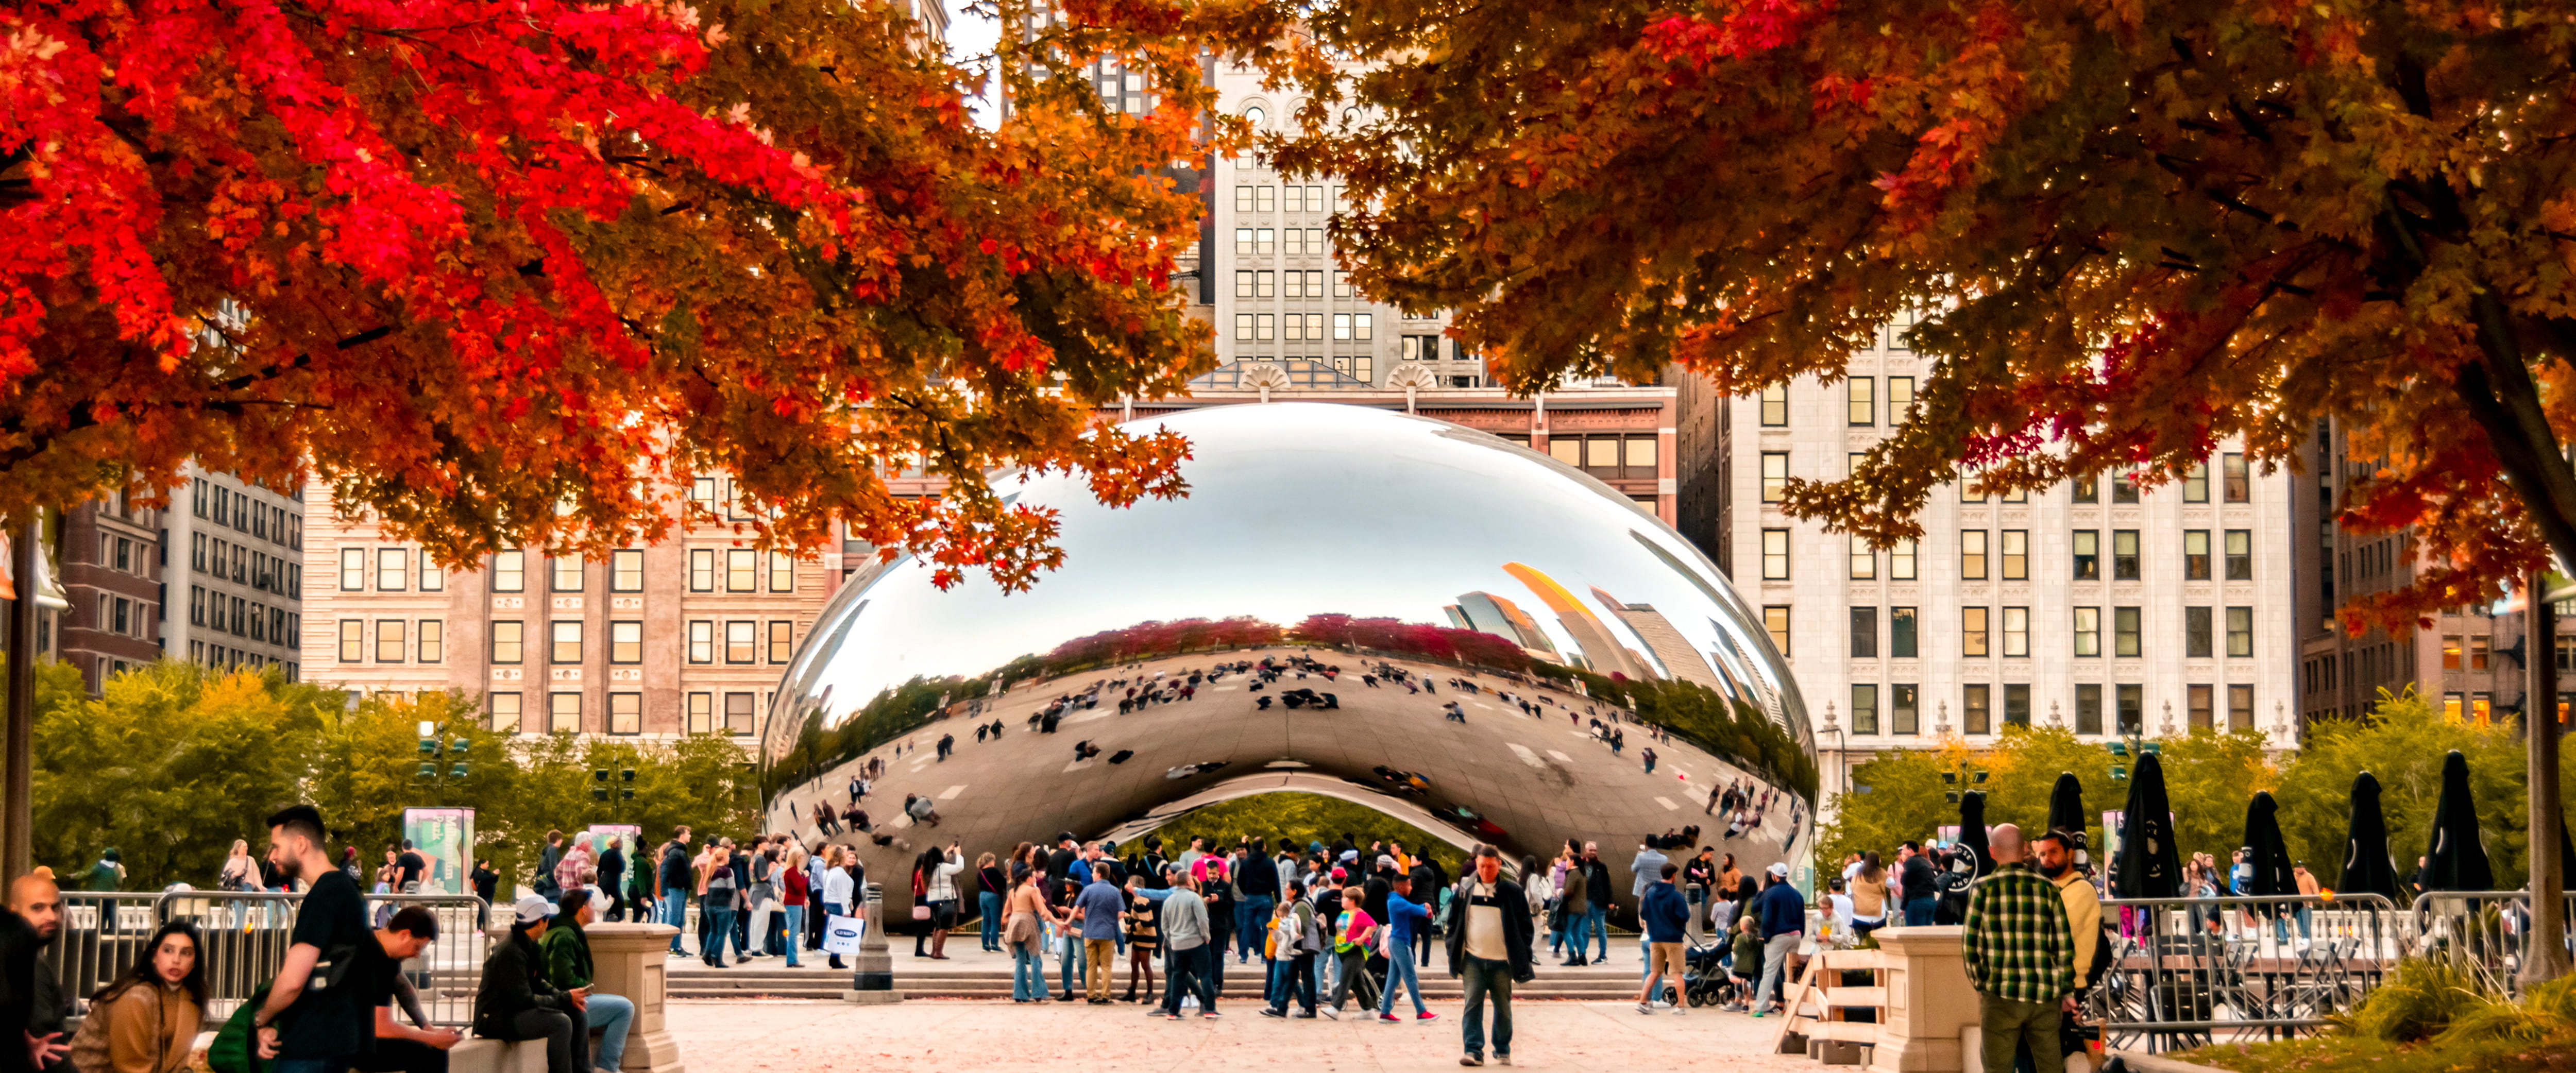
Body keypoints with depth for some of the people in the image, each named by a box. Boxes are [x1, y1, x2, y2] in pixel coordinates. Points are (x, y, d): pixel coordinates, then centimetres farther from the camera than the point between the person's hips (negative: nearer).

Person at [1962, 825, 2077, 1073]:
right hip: (2045, 997, 2)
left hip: (2001, 996, -2)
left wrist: (1980, 985, 13)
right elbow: (2064, 947, 5)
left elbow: (1971, 945, 0)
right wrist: (2067, 990, 14)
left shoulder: (1983, 889, -2)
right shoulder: (2047, 889, 4)